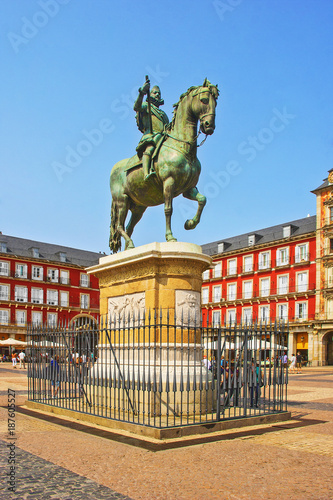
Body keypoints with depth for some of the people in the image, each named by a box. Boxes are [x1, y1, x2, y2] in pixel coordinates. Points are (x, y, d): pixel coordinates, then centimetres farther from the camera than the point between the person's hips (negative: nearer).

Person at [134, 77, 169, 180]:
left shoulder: (163, 114, 39)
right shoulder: (146, 106, 20)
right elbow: (136, 107, -4)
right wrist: (142, 93, -19)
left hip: (164, 137, 7)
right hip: (150, 136, -7)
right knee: (150, 148, -39)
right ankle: (146, 173, -59)